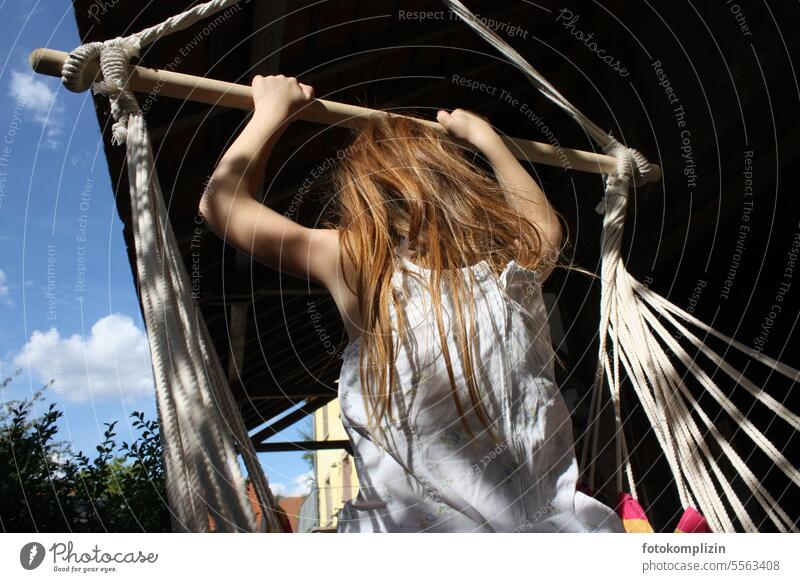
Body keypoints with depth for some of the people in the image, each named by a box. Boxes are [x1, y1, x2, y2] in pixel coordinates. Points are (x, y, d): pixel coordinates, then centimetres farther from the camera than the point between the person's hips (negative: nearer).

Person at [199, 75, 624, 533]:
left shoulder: (360, 264, -8)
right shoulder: (516, 261, 2)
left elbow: (220, 202, 6)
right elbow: (546, 225, 29)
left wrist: (274, 110, 19)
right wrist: (485, 137, 37)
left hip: (417, 525, -3)